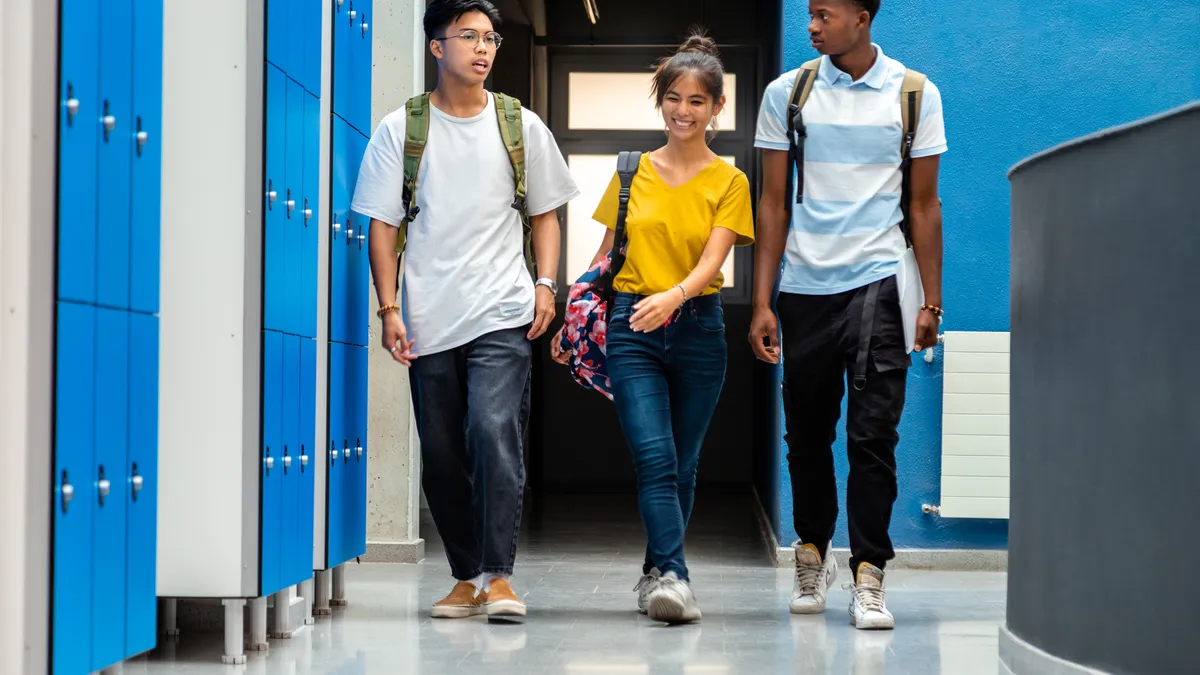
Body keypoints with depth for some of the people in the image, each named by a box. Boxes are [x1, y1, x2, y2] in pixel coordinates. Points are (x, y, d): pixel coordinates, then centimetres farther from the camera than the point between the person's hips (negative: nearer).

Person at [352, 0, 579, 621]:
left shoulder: (522, 126, 8)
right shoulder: (400, 129, 5)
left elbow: (545, 215, 15)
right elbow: (382, 226, 5)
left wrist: (545, 284, 0)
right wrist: (389, 309, -4)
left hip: (503, 314, -1)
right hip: (429, 321, 1)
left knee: (494, 434, -19)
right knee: (441, 458, 5)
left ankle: (498, 575, -14)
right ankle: (467, 577, 18)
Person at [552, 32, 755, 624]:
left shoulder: (728, 182, 3)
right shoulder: (633, 174, 8)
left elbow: (713, 260, -11)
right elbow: (606, 255, 13)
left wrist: (675, 295, -31)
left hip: (697, 328, 0)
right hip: (632, 330, 0)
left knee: (682, 464, 8)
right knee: (654, 457, -14)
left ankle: (656, 574, 22)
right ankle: (673, 576, -21)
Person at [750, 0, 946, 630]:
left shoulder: (915, 95, 3)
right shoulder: (786, 94, 5)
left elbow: (923, 207, 7)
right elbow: (774, 204, 7)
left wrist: (931, 302, 3)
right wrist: (761, 303, 2)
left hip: (877, 281, -2)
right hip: (804, 287, 2)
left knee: (873, 432, -9)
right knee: (807, 432, 9)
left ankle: (868, 576, -6)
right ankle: (812, 555, 27)